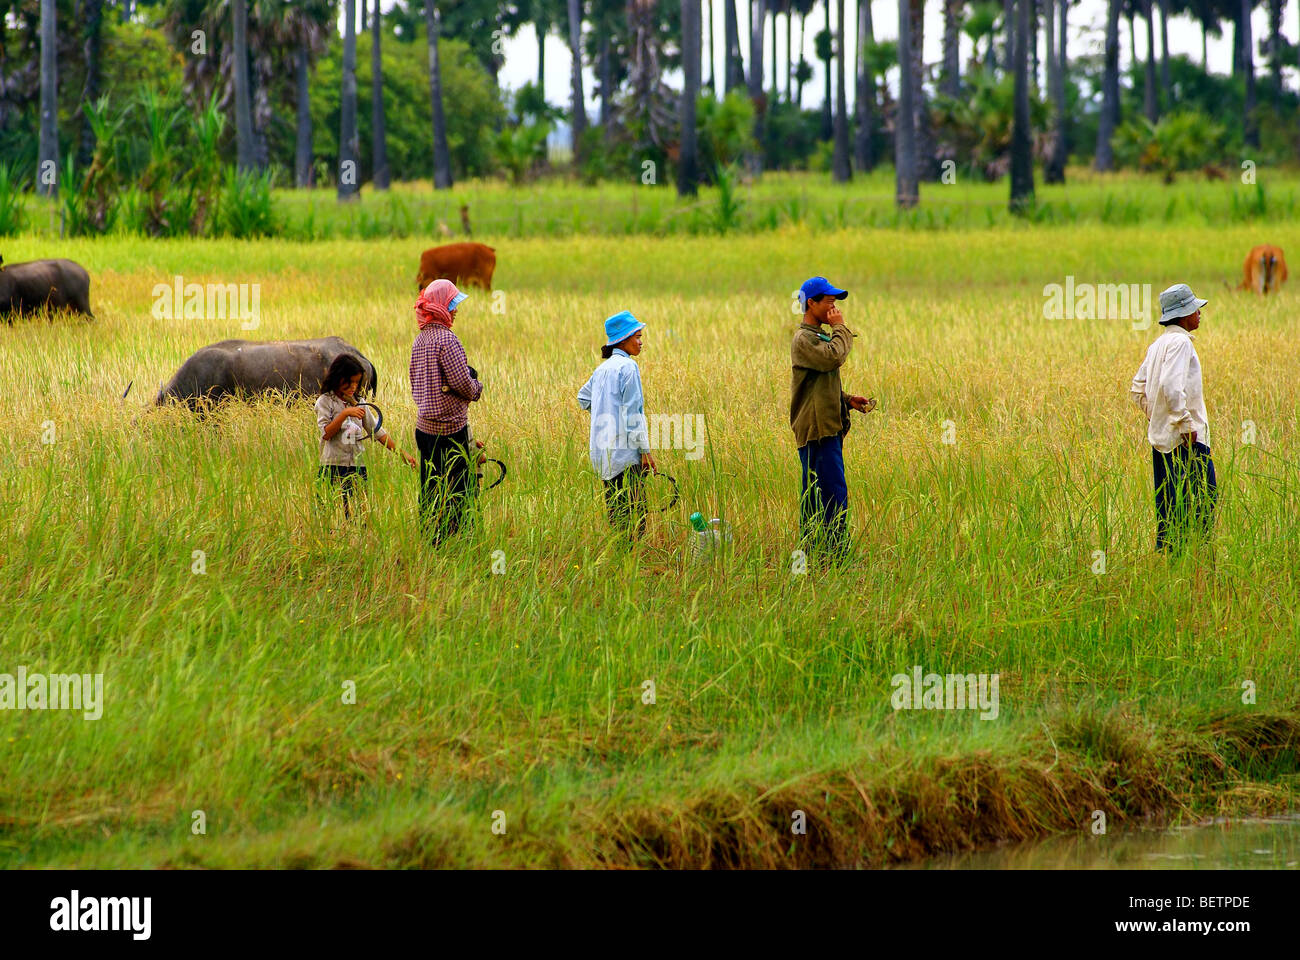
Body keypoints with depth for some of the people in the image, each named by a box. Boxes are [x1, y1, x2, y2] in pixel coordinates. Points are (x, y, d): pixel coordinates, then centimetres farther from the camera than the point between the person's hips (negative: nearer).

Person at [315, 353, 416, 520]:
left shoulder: (359, 404, 14)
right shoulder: (325, 402, 0)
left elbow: (377, 431, 15)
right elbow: (326, 434, -10)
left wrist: (401, 453, 9)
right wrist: (345, 414, -19)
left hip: (357, 468, 4)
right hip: (333, 468, -4)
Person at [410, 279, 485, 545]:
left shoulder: (420, 340, 10)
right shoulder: (447, 340, -17)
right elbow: (463, 384, -20)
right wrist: (477, 386, 2)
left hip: (424, 425, 8)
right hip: (450, 425, -8)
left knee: (429, 490, 12)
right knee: (454, 492, -2)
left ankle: (428, 539, 16)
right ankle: (448, 540, -2)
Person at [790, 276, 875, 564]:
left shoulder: (817, 336, 23)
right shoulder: (803, 339, -9)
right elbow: (834, 357, -26)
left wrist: (847, 399, 13)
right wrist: (840, 328, -11)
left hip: (826, 428, 10)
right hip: (817, 429, -10)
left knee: (815, 494, 10)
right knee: (834, 491, -14)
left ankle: (810, 553, 12)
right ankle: (836, 553, -17)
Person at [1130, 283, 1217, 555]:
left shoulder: (1157, 345, 15)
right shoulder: (1180, 342, -13)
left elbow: (1138, 389, 20)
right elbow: (1170, 386, -25)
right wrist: (1186, 423, -21)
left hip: (1160, 437, 9)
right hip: (1185, 438, -9)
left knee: (1167, 502, 10)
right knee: (1205, 496, -8)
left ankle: (1165, 552, 10)